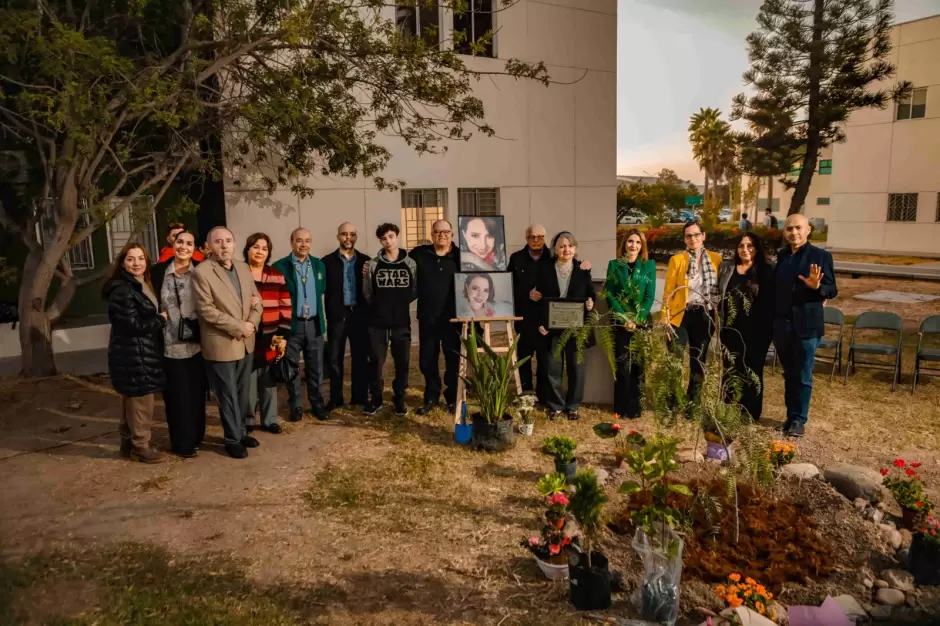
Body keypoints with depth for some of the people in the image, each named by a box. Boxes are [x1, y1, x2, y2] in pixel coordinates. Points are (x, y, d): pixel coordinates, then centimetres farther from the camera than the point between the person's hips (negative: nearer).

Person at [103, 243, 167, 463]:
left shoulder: (143, 286, 13)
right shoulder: (122, 291, -19)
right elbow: (133, 324, -24)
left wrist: (159, 320, 1)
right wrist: (161, 320, -12)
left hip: (142, 353, 10)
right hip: (132, 355, -10)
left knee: (132, 401, 18)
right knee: (141, 401, -1)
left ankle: (128, 442, 30)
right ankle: (140, 447, 12)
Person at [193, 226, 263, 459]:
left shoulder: (243, 267, 9)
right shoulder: (201, 272, -12)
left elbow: (256, 299, 11)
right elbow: (206, 310, -18)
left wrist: (252, 323, -8)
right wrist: (239, 327, -17)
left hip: (246, 343, 6)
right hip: (221, 344, -6)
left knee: (243, 393, 16)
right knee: (228, 396, 5)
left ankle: (241, 431, 32)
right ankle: (233, 439, 20)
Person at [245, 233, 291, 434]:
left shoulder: (277, 276, 8)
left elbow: (285, 308, 6)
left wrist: (283, 336, 1)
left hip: (271, 339, 3)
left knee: (270, 381, 10)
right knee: (248, 382, 1)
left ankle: (269, 420, 23)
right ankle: (247, 421, 17)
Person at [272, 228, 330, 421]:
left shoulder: (319, 265, 8)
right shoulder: (280, 266, -6)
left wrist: (322, 319, 9)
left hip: (314, 324, 3)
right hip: (291, 324, -3)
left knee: (316, 367, 10)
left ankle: (317, 404, 21)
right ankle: (295, 406, 19)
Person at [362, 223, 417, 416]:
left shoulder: (411, 264, 1)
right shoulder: (373, 265, 0)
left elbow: (416, 290, 6)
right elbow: (367, 293, 3)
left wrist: (401, 302, -1)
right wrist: (378, 307, 2)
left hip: (401, 322, 1)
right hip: (377, 322, 0)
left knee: (402, 362, 6)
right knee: (376, 361, 6)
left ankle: (399, 398, 22)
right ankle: (375, 399, 20)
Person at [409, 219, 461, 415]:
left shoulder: (460, 256, -2)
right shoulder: (419, 254, 2)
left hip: (452, 316, -2)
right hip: (427, 317, 2)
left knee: (453, 358, 7)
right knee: (427, 359, 10)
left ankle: (453, 397, 22)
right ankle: (431, 396, 26)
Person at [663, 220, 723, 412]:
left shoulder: (716, 259, 6)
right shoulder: (676, 260, 1)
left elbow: (721, 288, 8)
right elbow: (668, 291, -1)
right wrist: (665, 319, -10)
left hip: (704, 316, 2)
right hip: (681, 315, -2)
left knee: (699, 361, 9)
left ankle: (692, 403, 20)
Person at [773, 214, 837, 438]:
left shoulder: (820, 256, -5)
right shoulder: (781, 256, 9)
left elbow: (832, 291, -7)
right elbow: (775, 287, 10)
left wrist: (817, 286, -27)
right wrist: (771, 321, 2)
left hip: (806, 325, -4)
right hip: (782, 325, 4)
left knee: (803, 376, 3)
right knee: (788, 374, 14)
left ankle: (799, 420, 13)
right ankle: (790, 416, 24)